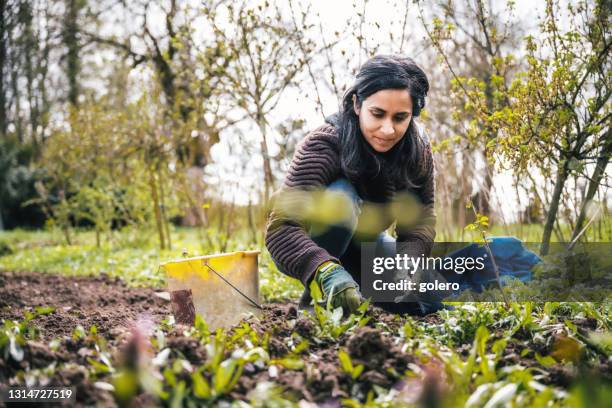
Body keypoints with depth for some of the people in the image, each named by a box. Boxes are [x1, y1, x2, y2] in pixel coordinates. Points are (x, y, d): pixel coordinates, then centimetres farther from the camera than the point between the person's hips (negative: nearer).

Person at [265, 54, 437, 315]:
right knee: (341, 198, -35)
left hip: (364, 245, 5)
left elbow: (420, 219, -15)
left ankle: (362, 286, 17)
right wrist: (327, 270, -61)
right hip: (314, 251, -5)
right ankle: (313, 298, -17)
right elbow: (281, 227, -43)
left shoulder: (418, 150, -16)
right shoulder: (322, 146, -32)